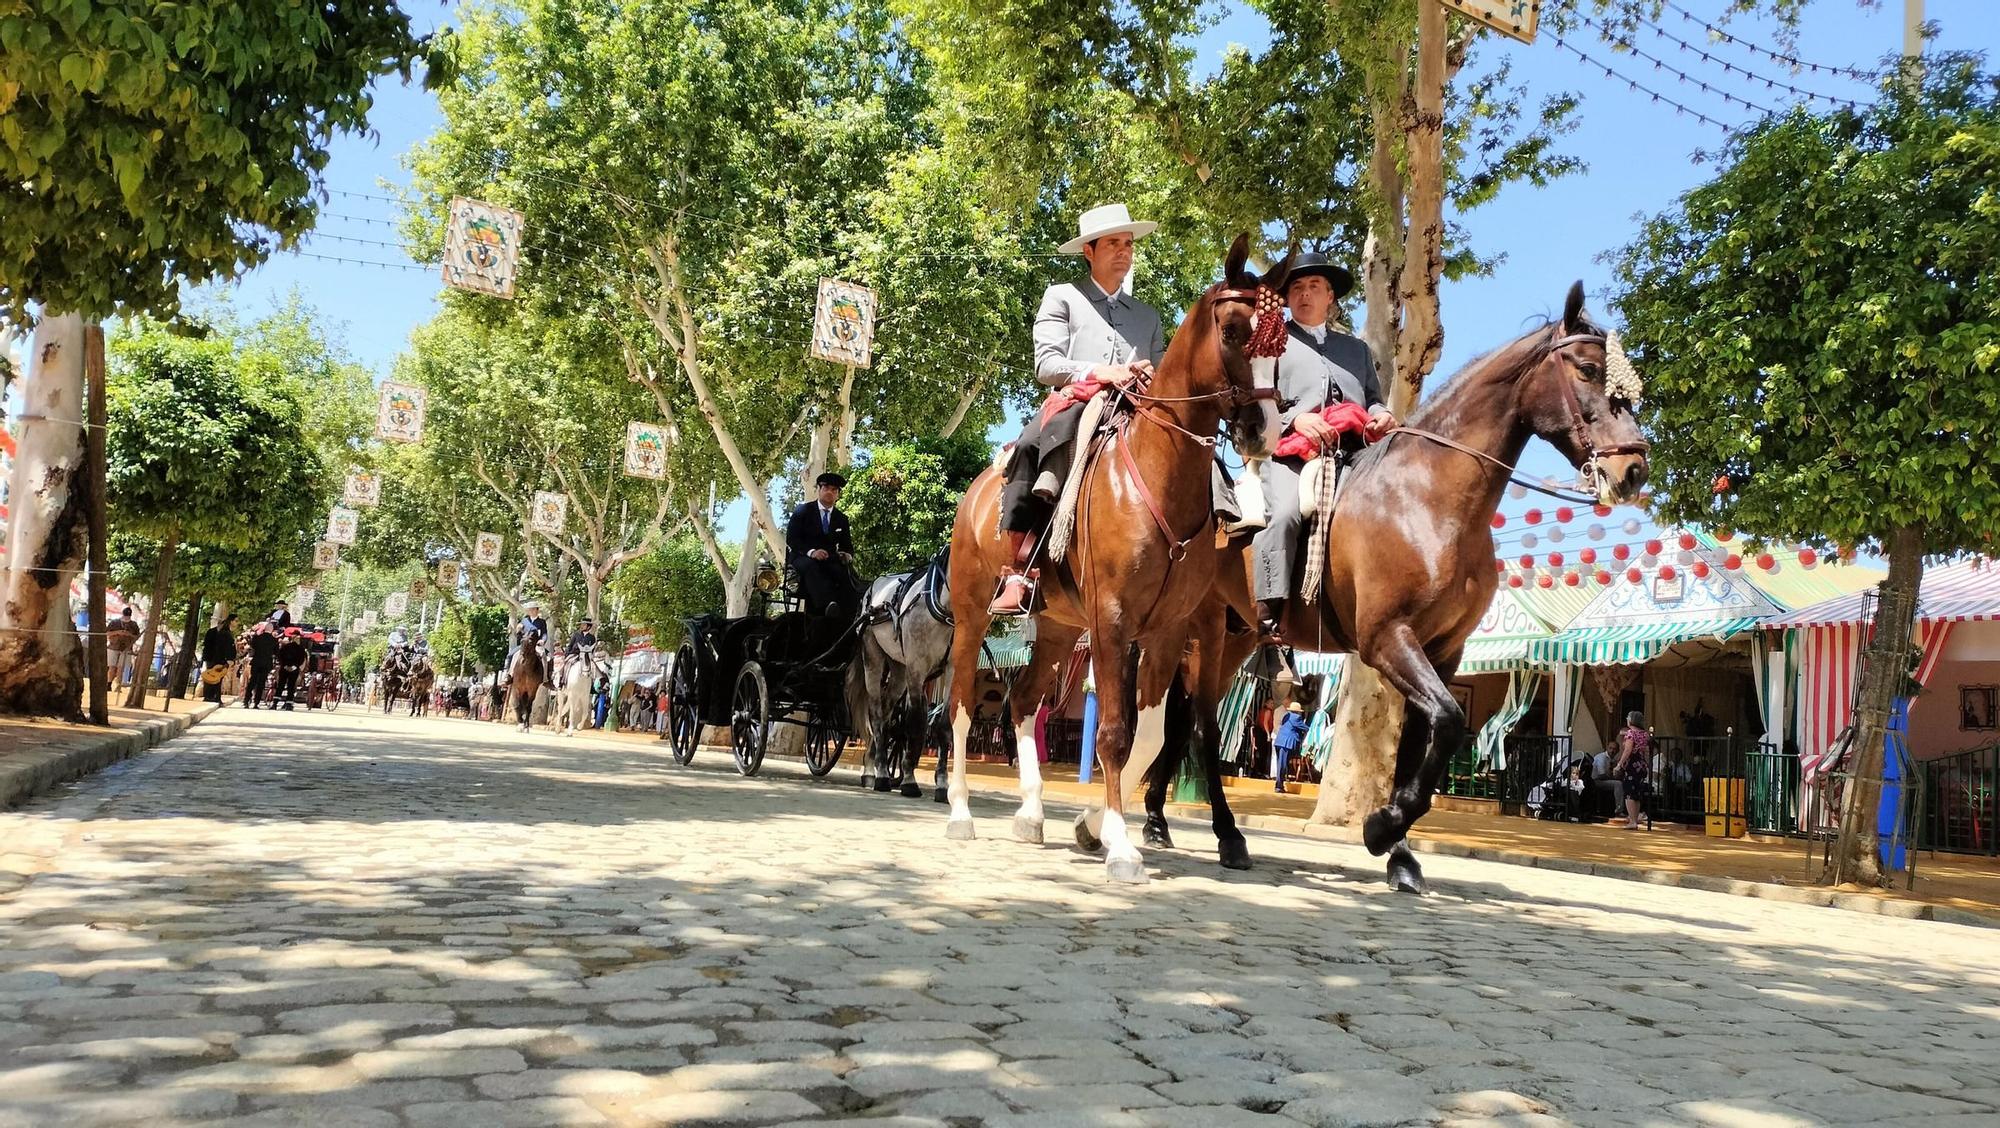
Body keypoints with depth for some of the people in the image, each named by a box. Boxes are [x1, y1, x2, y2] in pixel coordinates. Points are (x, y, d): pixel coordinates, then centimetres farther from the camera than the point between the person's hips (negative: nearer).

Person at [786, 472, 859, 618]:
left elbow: (847, 546, 16)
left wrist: (846, 555, -11)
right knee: (811, 567, -40)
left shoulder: (841, 518, 16)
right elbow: (791, 538, -6)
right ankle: (829, 606, -64)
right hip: (803, 557, -3)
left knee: (845, 572, -32)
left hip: (829, 560, 3)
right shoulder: (803, 510, 4)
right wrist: (811, 551, -24)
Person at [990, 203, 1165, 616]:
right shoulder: (1061, 297, 17)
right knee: (1030, 448, -36)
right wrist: (1097, 372, -12)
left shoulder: (1148, 316, 29)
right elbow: (1046, 365, 4)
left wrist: (1151, 377, -2)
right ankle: (1017, 572, -39)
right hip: (1071, 406, -3)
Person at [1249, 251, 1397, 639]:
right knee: (1285, 513, -32)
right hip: (1290, 454, -4)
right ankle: (1268, 613, -34)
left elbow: (1373, 399, 30)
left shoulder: (1356, 348, 32)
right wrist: (1294, 418, -10)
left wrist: (1381, 415, 4)